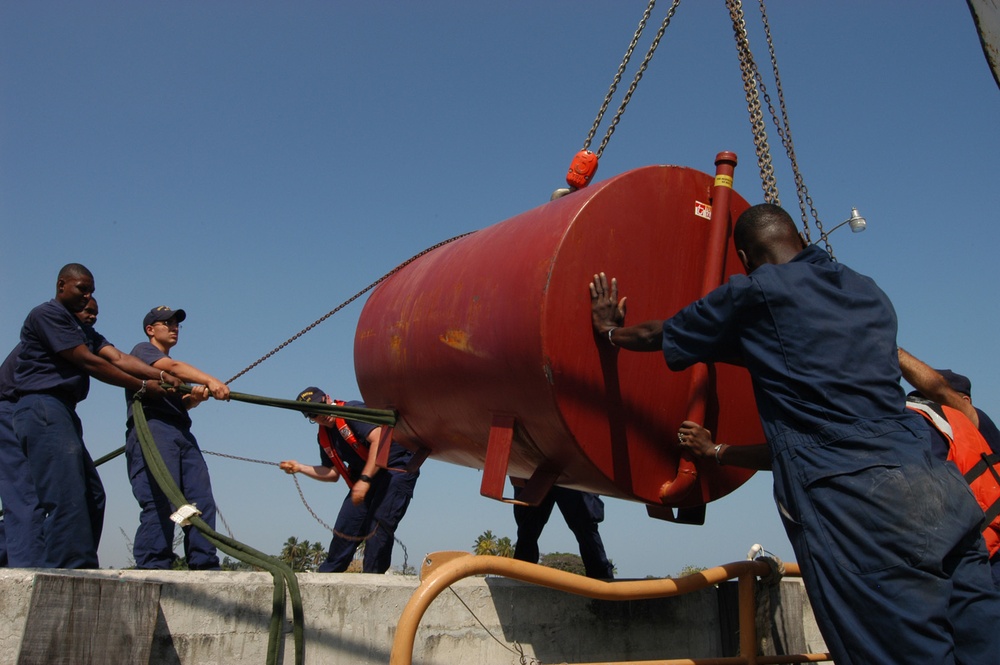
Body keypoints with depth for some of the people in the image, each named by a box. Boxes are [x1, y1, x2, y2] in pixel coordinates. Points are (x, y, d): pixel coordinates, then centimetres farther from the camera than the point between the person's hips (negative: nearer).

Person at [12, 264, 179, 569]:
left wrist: (161, 376, -8)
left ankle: (83, 571, 15)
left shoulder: (82, 329, 24)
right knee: (68, 499, -16)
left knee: (92, 496, 9)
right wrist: (142, 386, -8)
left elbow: (119, 358, 8)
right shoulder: (46, 314, -4)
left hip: (62, 412, 10)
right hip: (42, 407, -10)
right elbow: (88, 362, -11)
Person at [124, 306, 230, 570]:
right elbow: (172, 367, -11)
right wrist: (211, 381, -26)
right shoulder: (143, 350, 10)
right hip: (151, 429, -7)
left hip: (182, 434, 7)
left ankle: (204, 566, -6)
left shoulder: (175, 368, 33)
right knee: (160, 502, -17)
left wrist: (197, 396, -7)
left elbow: (183, 403, 18)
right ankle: (153, 567, -15)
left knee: (202, 501, -5)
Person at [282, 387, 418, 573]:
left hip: (396, 468, -8)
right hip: (365, 476, 8)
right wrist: (299, 467, 3)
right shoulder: (324, 437, 8)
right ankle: (327, 574, 21)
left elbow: (380, 440, -28)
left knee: (378, 526, -16)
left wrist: (364, 480, -29)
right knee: (346, 526, 6)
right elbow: (332, 474, 14)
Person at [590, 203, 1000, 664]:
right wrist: (721, 453, 39)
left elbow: (660, 335, 19)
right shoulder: (869, 294, 23)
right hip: (941, 490, 7)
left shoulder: (756, 291, 3)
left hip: (854, 503, -7)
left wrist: (611, 331, 42)